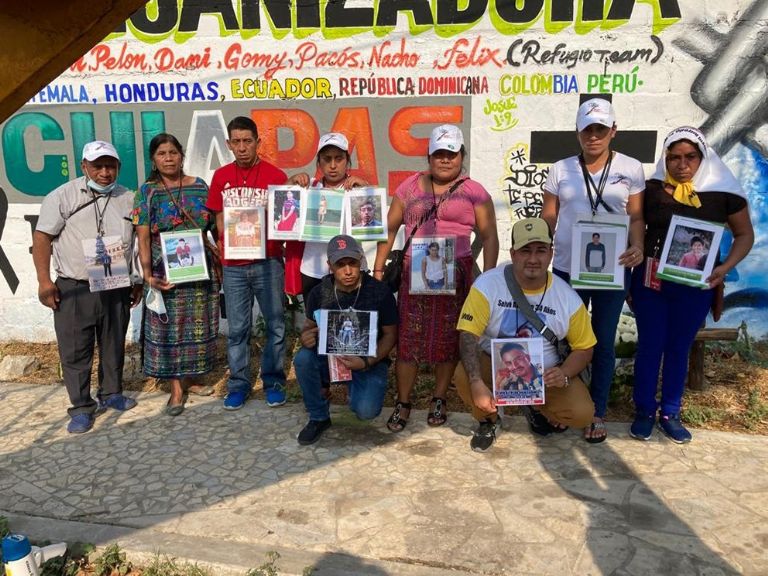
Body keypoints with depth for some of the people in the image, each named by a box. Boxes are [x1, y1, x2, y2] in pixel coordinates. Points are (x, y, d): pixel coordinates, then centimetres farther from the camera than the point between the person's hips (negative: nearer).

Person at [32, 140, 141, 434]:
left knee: (114, 346, 14)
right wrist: (44, 280, -9)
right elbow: (42, 238, -4)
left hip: (116, 289, 3)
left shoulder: (129, 199, 6)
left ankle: (111, 394, 32)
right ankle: (82, 407, 15)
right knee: (74, 351, 2)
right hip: (73, 289, -3)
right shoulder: (63, 196, -4)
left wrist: (140, 281, 12)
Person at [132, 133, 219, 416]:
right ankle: (176, 389, 13)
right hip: (165, 271, -2)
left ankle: (190, 379, 27)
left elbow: (213, 227, 9)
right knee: (169, 327, 2)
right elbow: (143, 238, -4)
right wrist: (148, 274, -13)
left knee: (197, 325, 10)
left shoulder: (199, 187, 6)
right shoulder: (146, 192, 0)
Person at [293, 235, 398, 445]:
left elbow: (390, 335, -7)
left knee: (366, 410, -26)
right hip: (330, 357, 2)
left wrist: (366, 362, -23)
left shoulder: (379, 291, -15)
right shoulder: (320, 292, -9)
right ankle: (319, 418, -4)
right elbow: (309, 325, 5)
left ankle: (357, 390, 13)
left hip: (370, 360, -2)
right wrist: (305, 337, -21)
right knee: (303, 359, -29)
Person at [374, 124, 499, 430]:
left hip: (456, 275, -1)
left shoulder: (474, 192, 3)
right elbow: (390, 228, 11)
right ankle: (403, 404, 13)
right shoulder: (409, 187, 9)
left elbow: (489, 237, 2)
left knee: (448, 339, 6)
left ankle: (439, 400, 24)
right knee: (408, 338, 0)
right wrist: (378, 268, 6)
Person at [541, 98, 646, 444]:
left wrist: (638, 247, -17)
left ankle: (597, 413, 22)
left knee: (603, 342, 9)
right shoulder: (560, 170, 3)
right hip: (567, 269, 1)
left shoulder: (631, 169, 2)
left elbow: (636, 217, 2)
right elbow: (547, 219, 5)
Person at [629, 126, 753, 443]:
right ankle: (644, 411, 22)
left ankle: (670, 413, 27)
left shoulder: (723, 191, -5)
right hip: (650, 280, 0)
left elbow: (744, 234, 4)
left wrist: (726, 266, -11)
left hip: (694, 285, 0)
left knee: (679, 348, 12)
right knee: (649, 346, 6)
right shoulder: (651, 188, -4)